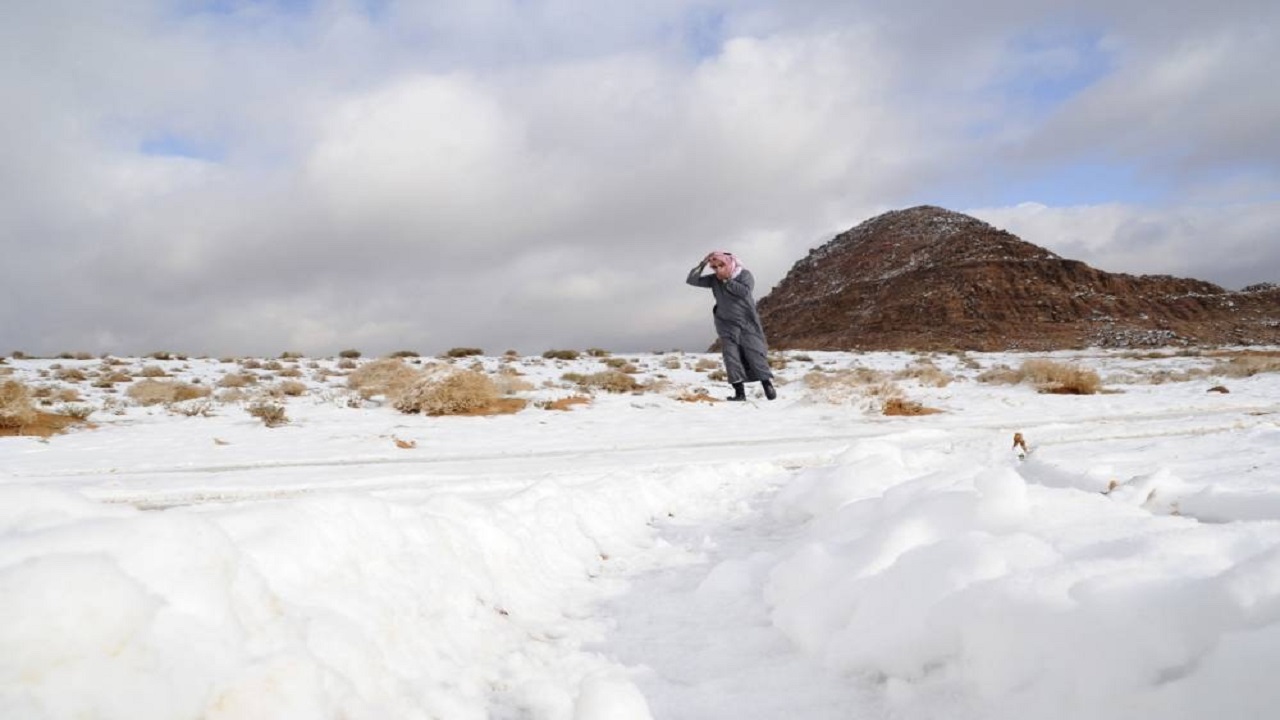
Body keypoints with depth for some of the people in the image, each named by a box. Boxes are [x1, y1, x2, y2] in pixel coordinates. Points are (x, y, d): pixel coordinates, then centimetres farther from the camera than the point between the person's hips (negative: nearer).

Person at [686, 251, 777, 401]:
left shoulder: (744, 274, -7)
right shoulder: (714, 280, 2)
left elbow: (745, 291, -26)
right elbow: (691, 280, -3)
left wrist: (727, 280, -20)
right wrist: (702, 264, -14)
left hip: (747, 323, -3)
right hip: (727, 326, 3)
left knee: (756, 354, -6)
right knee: (732, 358, -6)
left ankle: (768, 386, 0)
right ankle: (739, 392, -6)